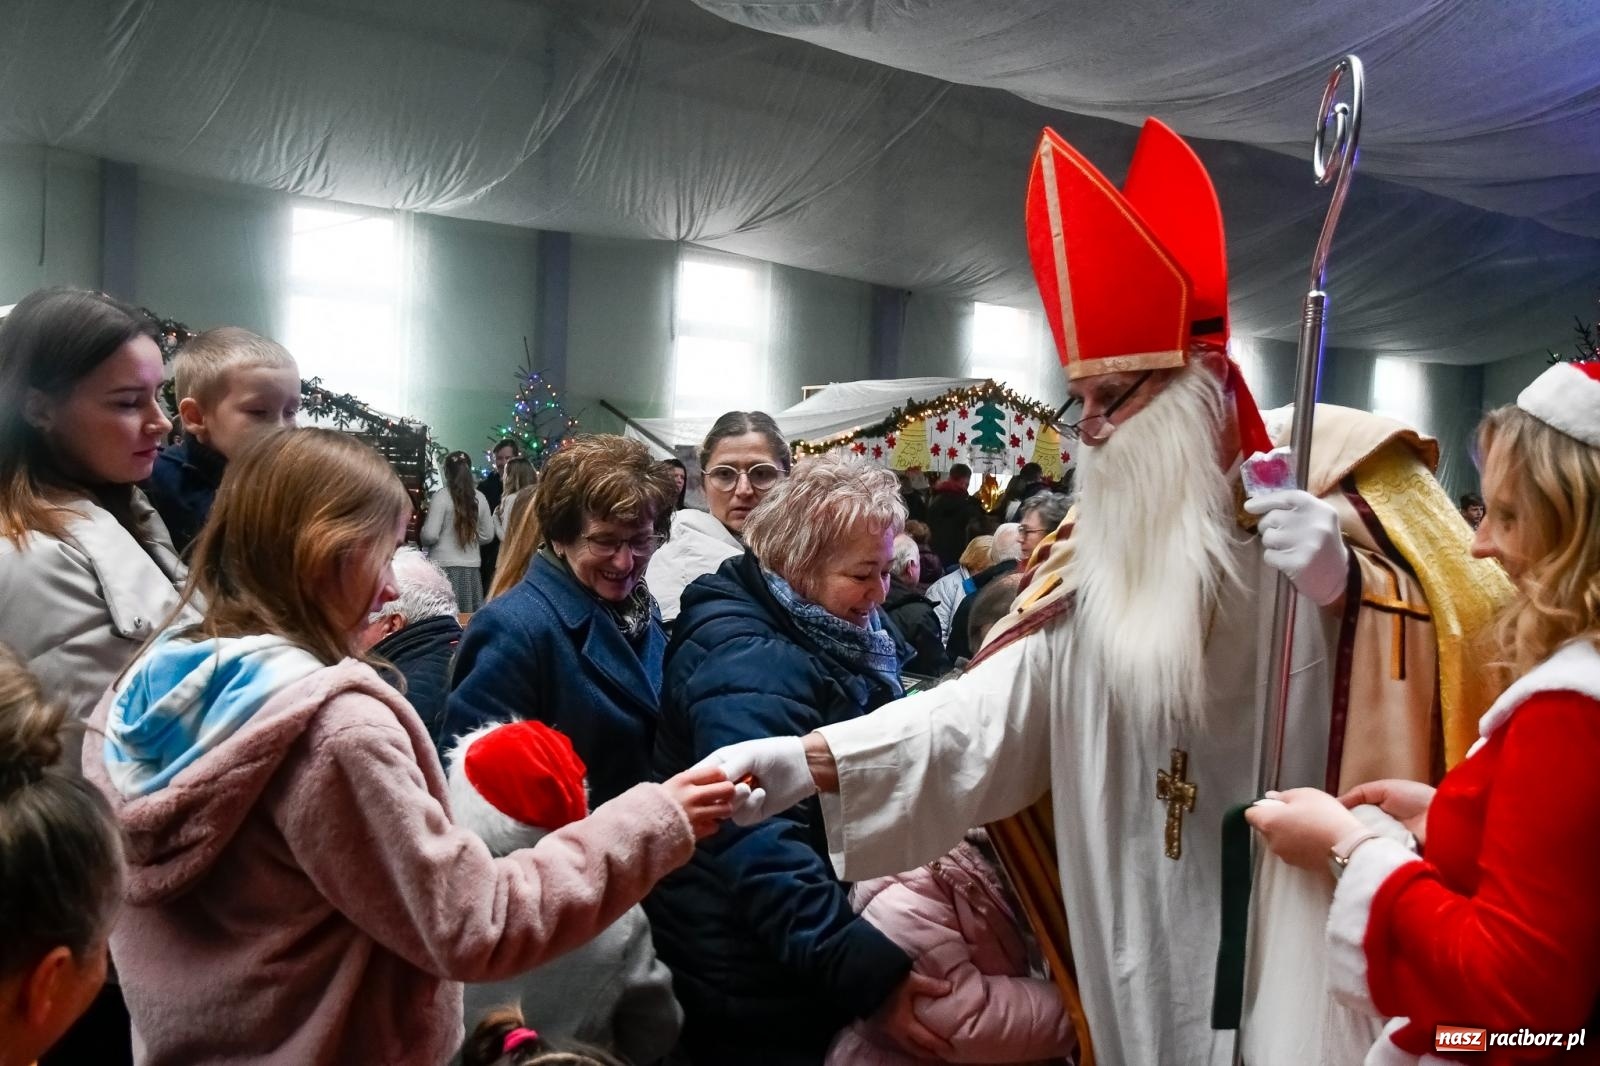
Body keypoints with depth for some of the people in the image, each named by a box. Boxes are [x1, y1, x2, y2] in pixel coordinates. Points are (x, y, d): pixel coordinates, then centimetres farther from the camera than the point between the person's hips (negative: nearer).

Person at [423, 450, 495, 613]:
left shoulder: (441, 496, -8)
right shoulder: (479, 498, 4)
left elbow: (430, 535, -12)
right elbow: (488, 535, 11)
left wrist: (421, 539, 9)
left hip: (444, 566, -4)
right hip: (472, 568, 4)